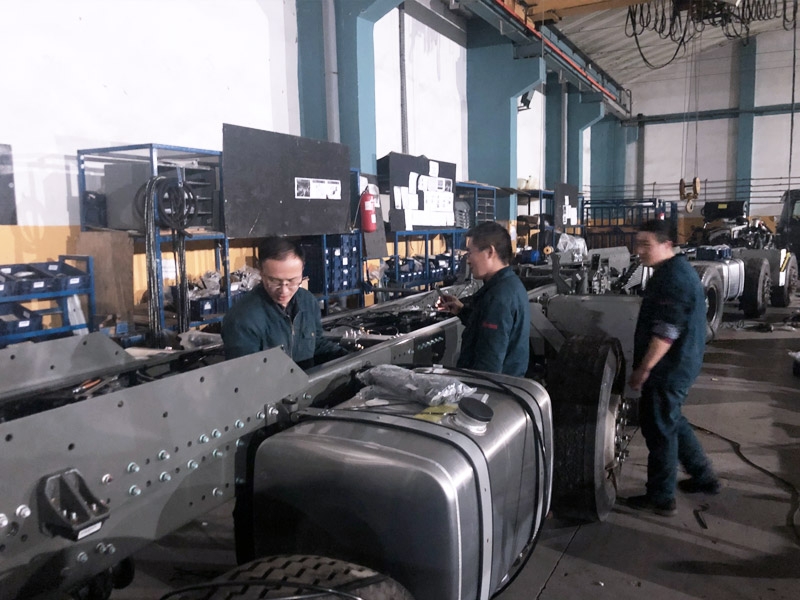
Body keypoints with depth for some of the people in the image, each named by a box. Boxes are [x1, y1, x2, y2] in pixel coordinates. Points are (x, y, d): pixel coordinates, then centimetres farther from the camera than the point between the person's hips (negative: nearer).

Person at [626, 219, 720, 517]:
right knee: (672, 422, 23)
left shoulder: (673, 277, -22)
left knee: (659, 429, 0)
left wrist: (643, 369, -21)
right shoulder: (675, 269, 12)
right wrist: (646, 367, 23)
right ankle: (704, 477, 36)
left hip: (669, 369, -10)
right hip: (677, 366, 10)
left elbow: (666, 332, -27)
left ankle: (661, 498, 12)